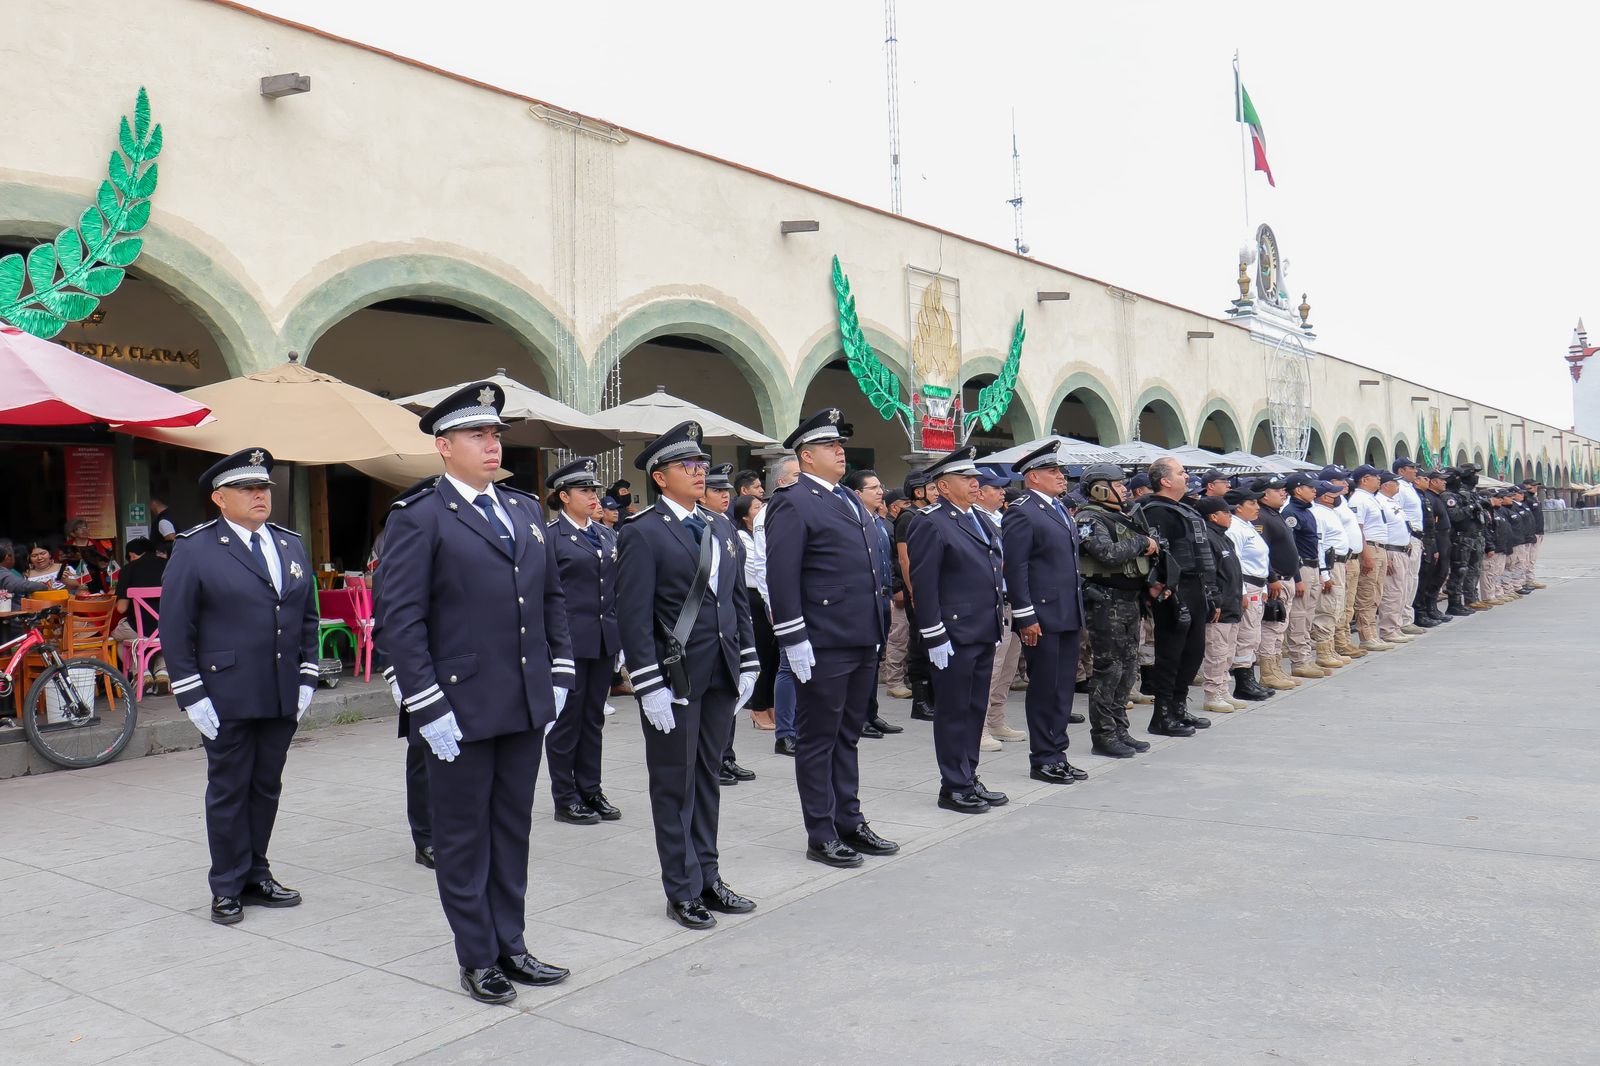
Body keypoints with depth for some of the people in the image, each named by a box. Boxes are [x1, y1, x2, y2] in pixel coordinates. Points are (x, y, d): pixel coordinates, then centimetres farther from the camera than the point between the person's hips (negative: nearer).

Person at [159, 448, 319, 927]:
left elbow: (308, 617, 16)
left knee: (266, 788, 12)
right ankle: (228, 887, 17)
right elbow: (175, 630, -6)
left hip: (283, 698, 5)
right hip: (227, 699, -5)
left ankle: (256, 875, 25)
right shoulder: (193, 550, -5)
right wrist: (192, 696, -10)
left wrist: (306, 678, 8)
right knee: (228, 792, 5)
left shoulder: (292, 545, 11)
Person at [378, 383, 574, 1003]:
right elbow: (399, 620, -12)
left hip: (527, 707, 6)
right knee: (464, 837, 7)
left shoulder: (526, 511, 12)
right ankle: (477, 959, 21)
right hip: (461, 708, -6)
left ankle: (510, 945, 28)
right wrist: (429, 708, -15)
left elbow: (553, 598, 17)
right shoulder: (417, 520, -7)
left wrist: (559, 675, 10)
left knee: (513, 829, 15)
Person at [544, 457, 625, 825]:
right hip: (569, 642, -6)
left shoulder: (606, 535, 12)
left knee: (594, 717, 13)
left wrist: (621, 640, 12)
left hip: (604, 640, 6)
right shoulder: (550, 536, -7)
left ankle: (590, 791, 23)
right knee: (567, 718, 4)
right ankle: (565, 798, 14)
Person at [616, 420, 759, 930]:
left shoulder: (721, 527, 13)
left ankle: (707, 878, 28)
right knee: (675, 786, 5)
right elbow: (634, 617, -13)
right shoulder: (642, 534, -9)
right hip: (674, 679, -6)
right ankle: (683, 891, 17)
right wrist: (650, 687, -17)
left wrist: (747, 665, 11)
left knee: (708, 779, 16)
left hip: (720, 677, 7)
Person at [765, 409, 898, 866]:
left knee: (848, 736, 17)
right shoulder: (792, 504, -11)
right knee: (819, 740, 3)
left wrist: (878, 630, 20)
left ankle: (849, 823, 27)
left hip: (863, 641, 9)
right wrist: (794, 640, -19)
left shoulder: (852, 501, 17)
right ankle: (821, 836, 12)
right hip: (824, 645, -8)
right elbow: (781, 577, -16)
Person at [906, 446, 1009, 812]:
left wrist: (997, 621, 18)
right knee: (953, 712, 1)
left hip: (984, 633, 9)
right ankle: (954, 787, 11)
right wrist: (935, 637, -18)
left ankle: (969, 779, 25)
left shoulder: (979, 520, 15)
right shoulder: (931, 525, -12)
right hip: (956, 634, -9)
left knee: (976, 709, 15)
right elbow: (923, 586, -16)